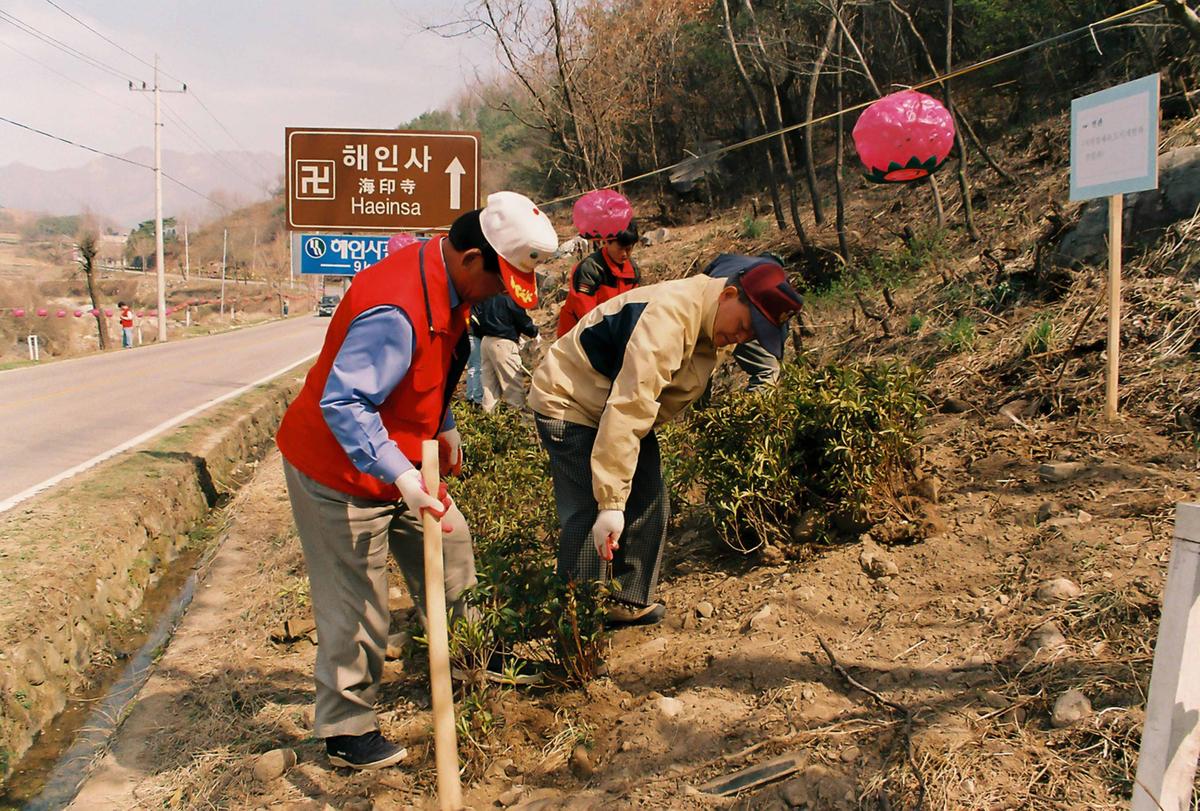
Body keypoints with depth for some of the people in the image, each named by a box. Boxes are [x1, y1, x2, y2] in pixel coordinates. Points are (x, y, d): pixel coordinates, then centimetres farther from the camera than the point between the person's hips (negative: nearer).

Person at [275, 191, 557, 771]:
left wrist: (444, 428, 18)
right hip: (340, 471, -10)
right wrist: (400, 475, -43)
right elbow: (342, 403, -38)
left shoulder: (449, 285, 0)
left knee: (449, 544, 20)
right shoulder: (396, 310, -34)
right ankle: (345, 732, 18)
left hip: (397, 462, 10)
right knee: (357, 608, -1)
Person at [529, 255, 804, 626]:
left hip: (626, 405, 9)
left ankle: (631, 603, 20)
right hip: (569, 402, -9)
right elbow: (626, 412, -39)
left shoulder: (718, 330, -3)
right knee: (590, 517, -14)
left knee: (648, 505, 7)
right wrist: (610, 502, -40)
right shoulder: (668, 317, -35)